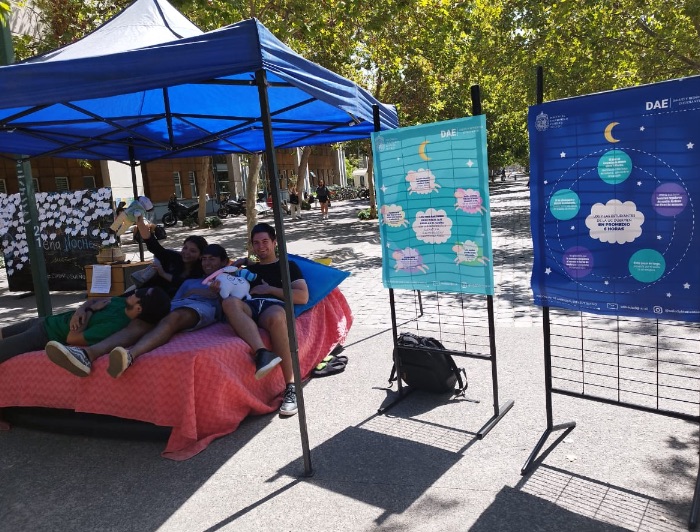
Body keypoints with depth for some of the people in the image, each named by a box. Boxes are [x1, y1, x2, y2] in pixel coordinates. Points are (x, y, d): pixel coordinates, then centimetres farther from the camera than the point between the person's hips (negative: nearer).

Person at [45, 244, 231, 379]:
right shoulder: (190, 282, 42)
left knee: (172, 318, -40)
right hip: (176, 306, 5)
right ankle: (88, 353, -53)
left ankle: (130, 355, -67)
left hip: (203, 307, -5)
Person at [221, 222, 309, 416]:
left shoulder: (288, 265, 24)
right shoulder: (249, 269, 35)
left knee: (275, 316, -42)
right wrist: (236, 266, 20)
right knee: (229, 302, -34)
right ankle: (262, 354, -52)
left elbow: (303, 297, 9)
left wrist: (269, 289, 4)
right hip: (249, 307, 3)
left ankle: (292, 386, -39)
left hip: (274, 305, -3)